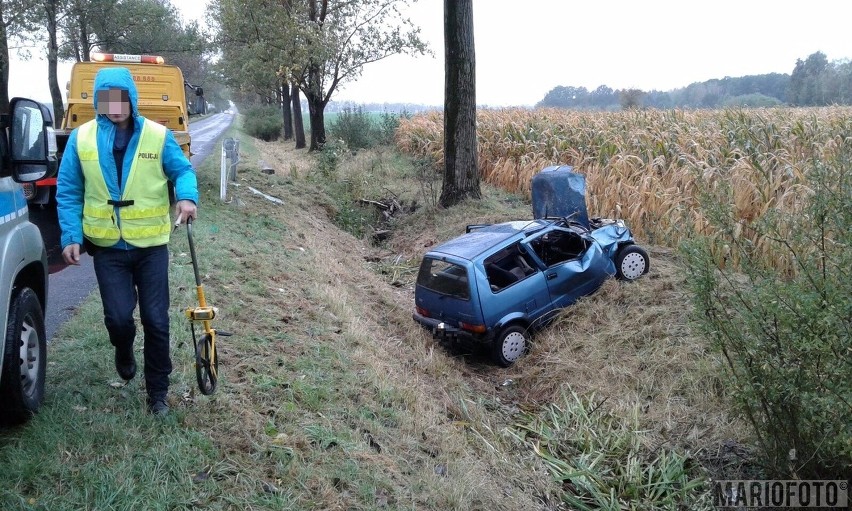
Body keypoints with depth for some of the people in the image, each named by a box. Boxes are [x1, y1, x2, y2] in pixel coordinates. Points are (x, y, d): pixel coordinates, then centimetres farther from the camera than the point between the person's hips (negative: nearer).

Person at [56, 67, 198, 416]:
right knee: (118, 317, -6)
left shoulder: (158, 135, -4)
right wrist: (71, 236, -7)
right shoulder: (81, 138, -1)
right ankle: (124, 353, 33)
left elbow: (182, 170, 0)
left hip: (151, 245, 0)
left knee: (156, 321, 3)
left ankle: (158, 393, 20)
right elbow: (68, 193, 3)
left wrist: (187, 196, -23)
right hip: (107, 247, 1)